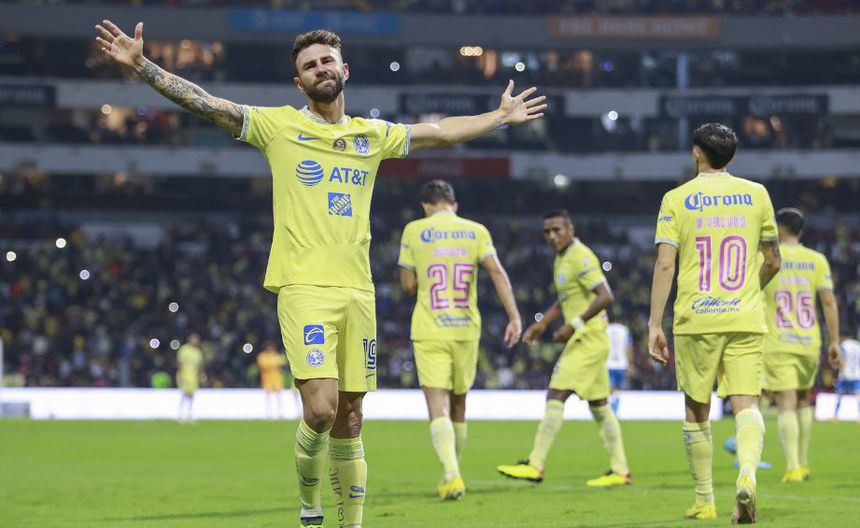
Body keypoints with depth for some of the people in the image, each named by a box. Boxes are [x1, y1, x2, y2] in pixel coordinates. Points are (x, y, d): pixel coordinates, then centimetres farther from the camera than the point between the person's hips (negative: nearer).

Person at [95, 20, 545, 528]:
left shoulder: (373, 135, 16)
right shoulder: (279, 125, 4)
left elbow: (441, 132, 30)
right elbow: (204, 102, -2)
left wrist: (501, 116, 35)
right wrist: (142, 66, -11)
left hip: (358, 290, 4)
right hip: (304, 288, -4)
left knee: (349, 418, 6)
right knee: (321, 407, -17)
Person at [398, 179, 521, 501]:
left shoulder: (414, 231, 1)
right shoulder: (476, 231, 6)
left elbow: (408, 285, 3)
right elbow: (497, 273, -6)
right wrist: (514, 317, -9)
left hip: (429, 331, -3)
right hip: (466, 329, 3)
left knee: (438, 407, -8)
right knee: (458, 405, 17)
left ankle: (452, 477, -26)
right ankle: (452, 473, 27)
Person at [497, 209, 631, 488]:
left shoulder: (581, 257, -15)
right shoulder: (562, 258, 16)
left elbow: (605, 297, -23)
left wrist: (575, 325, -26)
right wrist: (541, 324, 18)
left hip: (588, 339, -10)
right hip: (583, 340, 10)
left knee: (555, 397, -12)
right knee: (599, 405, 11)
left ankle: (535, 465, -13)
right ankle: (620, 471, 15)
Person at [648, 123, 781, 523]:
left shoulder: (677, 199, 1)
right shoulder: (757, 195, 8)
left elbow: (664, 265, -6)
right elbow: (773, 262, 13)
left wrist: (654, 325, -5)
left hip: (695, 319, -1)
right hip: (745, 318, 1)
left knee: (697, 411, 11)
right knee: (746, 404, -3)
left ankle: (705, 502, 16)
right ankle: (747, 473, -30)